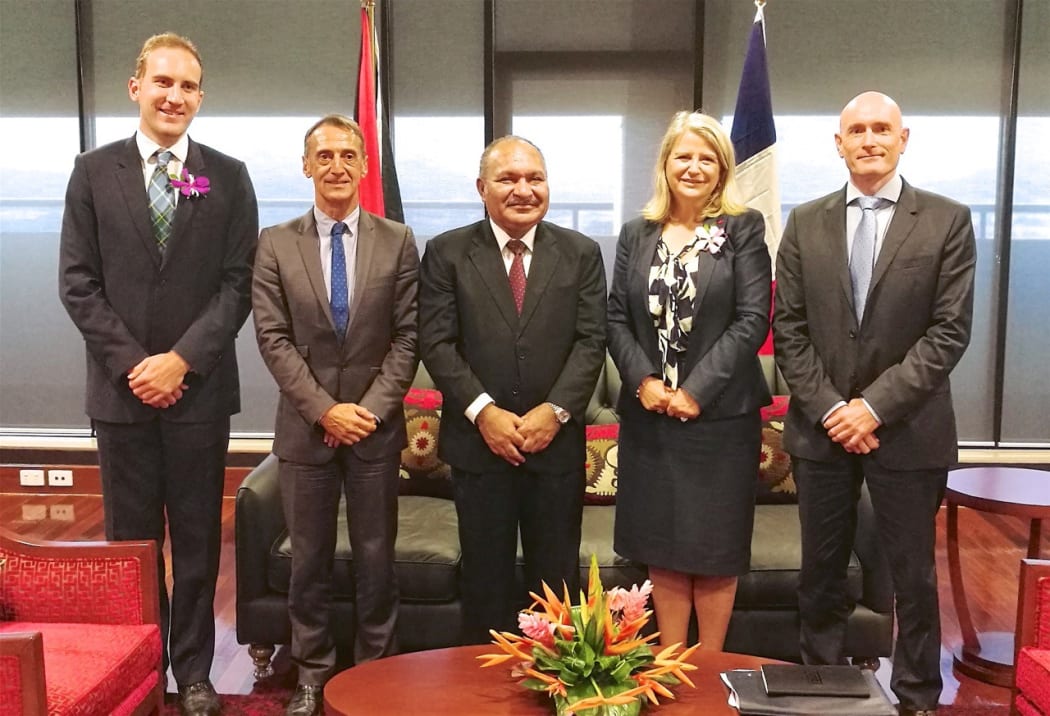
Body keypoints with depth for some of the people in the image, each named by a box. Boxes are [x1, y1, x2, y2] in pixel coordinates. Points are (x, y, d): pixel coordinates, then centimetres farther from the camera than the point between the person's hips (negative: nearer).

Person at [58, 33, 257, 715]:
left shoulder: (228, 176, 3)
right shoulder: (94, 171, 5)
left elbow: (238, 283, -2)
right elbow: (78, 282, 1)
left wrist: (182, 359, -12)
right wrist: (132, 362, -9)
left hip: (199, 389, 0)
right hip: (122, 387, 1)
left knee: (198, 540, 8)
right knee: (130, 538, 10)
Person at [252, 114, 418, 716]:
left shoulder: (398, 241, 2)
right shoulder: (276, 243, 2)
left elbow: (407, 337, -2)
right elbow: (274, 339, -3)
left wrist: (371, 408, -11)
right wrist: (325, 409, -12)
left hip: (377, 426, 0)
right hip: (305, 427, 0)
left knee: (376, 556, 9)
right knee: (310, 558, 10)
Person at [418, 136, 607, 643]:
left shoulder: (581, 253, 5)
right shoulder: (447, 253, 1)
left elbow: (591, 340, -1)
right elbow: (436, 342, -5)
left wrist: (556, 410, -13)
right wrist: (483, 411, -14)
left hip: (556, 441, 1)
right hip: (478, 441, -1)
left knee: (557, 578, 11)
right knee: (485, 578, 11)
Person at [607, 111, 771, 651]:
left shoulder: (744, 229, -1)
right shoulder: (636, 234, 9)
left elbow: (752, 320, -9)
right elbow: (616, 318, 5)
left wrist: (697, 391, -14)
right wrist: (644, 381, -10)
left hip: (720, 414, -3)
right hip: (648, 415, 3)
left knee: (714, 546, 6)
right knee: (660, 547, 9)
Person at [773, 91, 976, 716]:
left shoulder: (948, 221, -3)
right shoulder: (806, 223, 5)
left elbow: (949, 331, -8)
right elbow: (789, 329, 2)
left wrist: (876, 405, -15)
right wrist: (828, 408, -9)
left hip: (908, 430, -2)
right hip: (821, 427, 2)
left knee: (913, 574, 10)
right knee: (822, 570, 13)